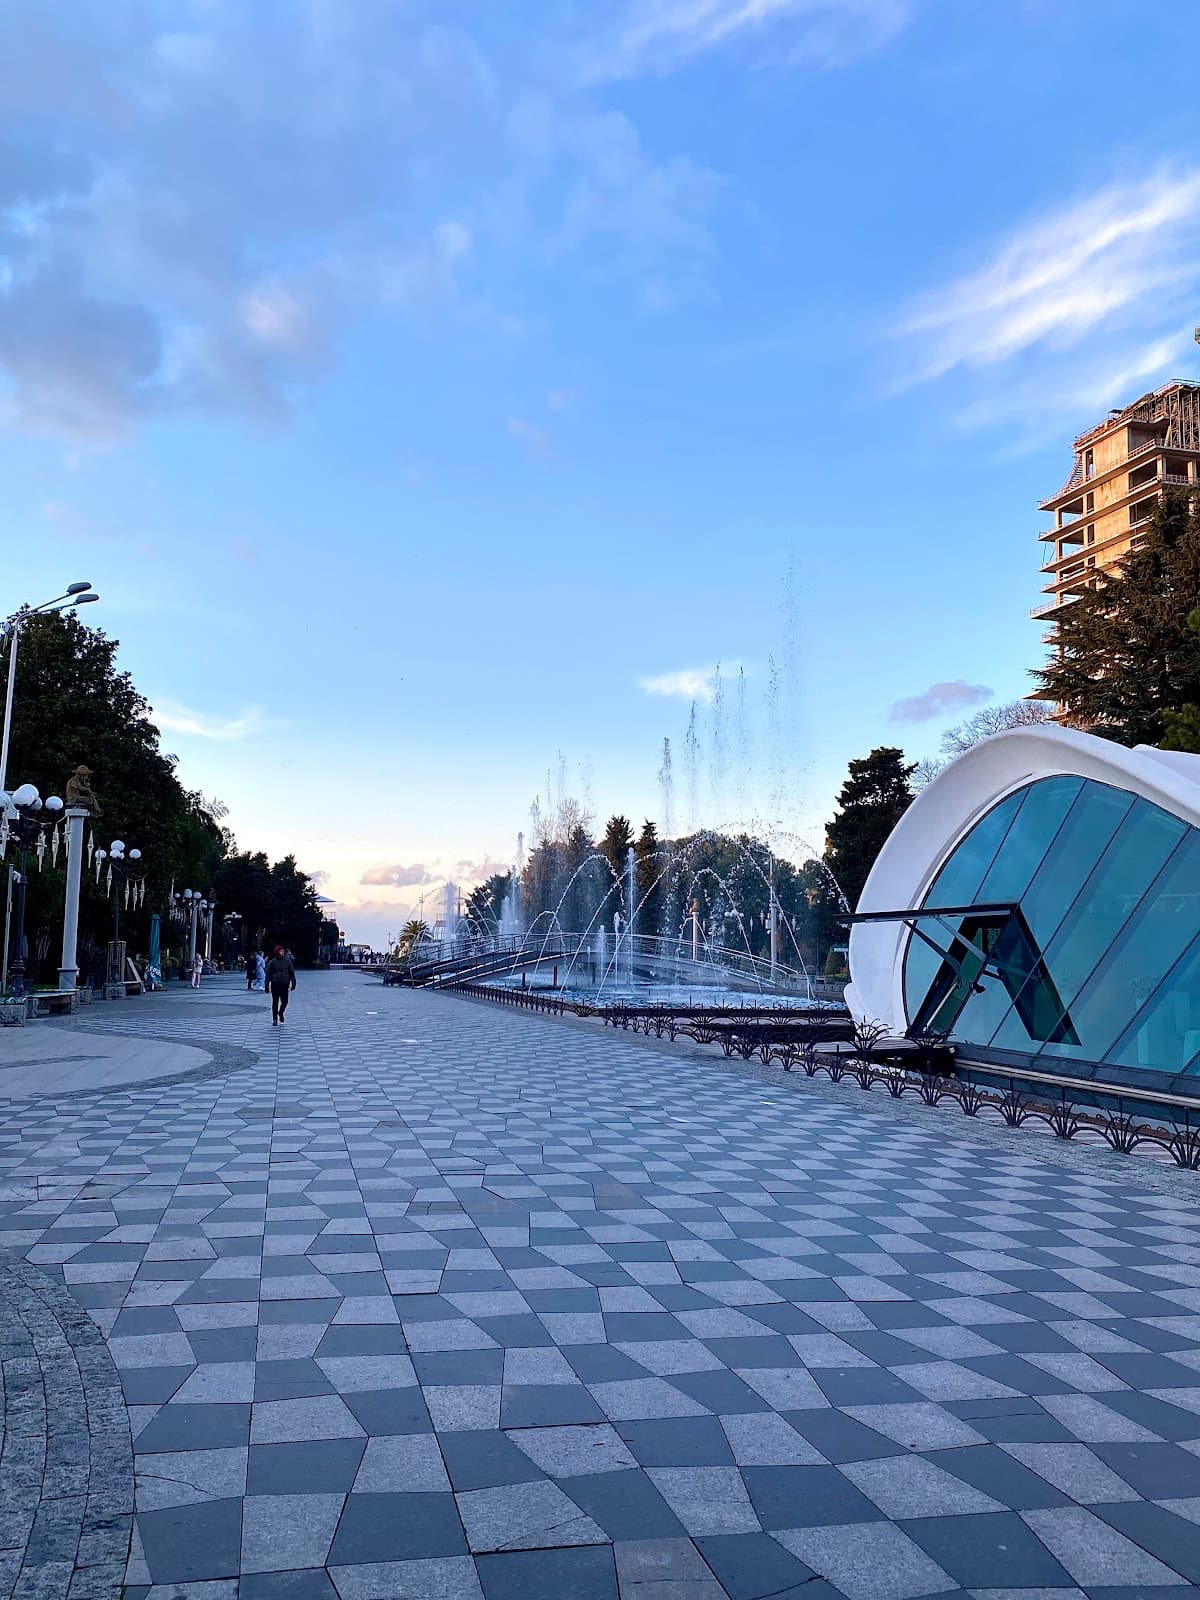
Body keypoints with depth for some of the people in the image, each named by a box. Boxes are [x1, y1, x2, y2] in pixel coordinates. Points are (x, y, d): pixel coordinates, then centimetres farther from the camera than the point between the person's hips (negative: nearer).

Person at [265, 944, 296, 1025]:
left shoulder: (288, 961, 6)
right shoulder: (272, 962, -1)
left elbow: (292, 973, 10)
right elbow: (268, 974, 0)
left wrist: (293, 983, 5)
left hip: (285, 985, 2)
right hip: (275, 985, -2)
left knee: (285, 1001, 2)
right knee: (275, 1002, 3)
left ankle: (281, 1013, 32)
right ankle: (274, 1020, 12)